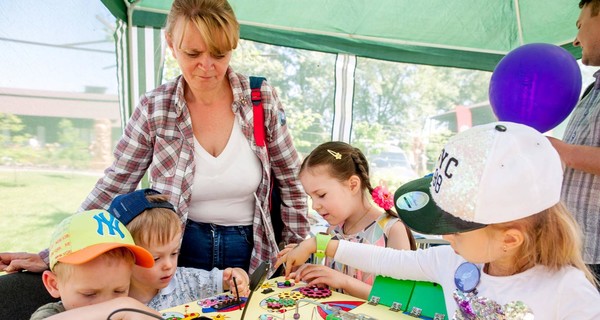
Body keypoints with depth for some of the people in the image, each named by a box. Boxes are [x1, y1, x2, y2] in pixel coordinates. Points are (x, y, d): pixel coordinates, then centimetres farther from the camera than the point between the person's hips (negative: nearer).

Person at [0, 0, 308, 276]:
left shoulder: (262, 99, -12)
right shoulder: (154, 109, -11)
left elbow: (291, 181, -3)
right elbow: (111, 189, -4)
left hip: (249, 253, 1)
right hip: (178, 252, 0)